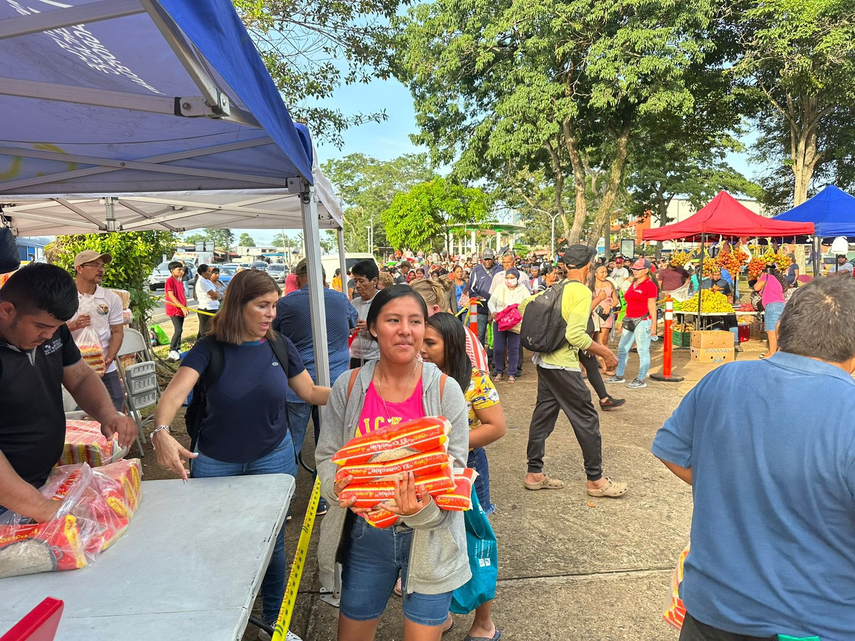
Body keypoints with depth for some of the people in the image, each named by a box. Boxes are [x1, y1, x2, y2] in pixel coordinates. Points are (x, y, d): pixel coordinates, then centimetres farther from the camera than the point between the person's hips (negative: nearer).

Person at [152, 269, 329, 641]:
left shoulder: (279, 345, -6)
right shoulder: (210, 348, -13)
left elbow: (310, 392, 2)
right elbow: (175, 392, -27)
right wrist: (161, 431, -46)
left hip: (273, 457, 2)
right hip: (214, 463, -1)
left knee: (272, 543, 12)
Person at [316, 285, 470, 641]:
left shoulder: (444, 390, -11)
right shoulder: (349, 386, -6)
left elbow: (454, 466, -8)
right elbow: (327, 455, 1)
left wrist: (422, 508, -24)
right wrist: (338, 486, -18)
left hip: (429, 535, -2)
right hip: (365, 533, 2)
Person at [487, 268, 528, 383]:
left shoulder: (523, 290, 2)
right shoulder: (500, 288, 3)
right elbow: (491, 302, 3)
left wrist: (520, 309, -24)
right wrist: (493, 311, -15)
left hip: (516, 324, -1)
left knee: (513, 349, 4)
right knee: (498, 348, 2)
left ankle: (512, 373, 16)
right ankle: (499, 372, 19)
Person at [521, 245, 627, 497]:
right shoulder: (582, 291, -14)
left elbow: (525, 304, 17)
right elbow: (575, 334, -23)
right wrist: (605, 353, -13)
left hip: (544, 360, 8)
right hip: (563, 365, -8)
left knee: (543, 416, 13)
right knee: (587, 418, 4)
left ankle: (534, 473, 22)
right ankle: (596, 479, 15)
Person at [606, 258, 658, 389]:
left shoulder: (649, 285, -8)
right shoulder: (633, 285, 16)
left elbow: (652, 306, -12)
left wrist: (654, 324, -17)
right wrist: (624, 322, 20)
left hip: (643, 321, -9)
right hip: (630, 320, 9)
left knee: (643, 351, -1)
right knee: (622, 348, 12)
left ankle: (641, 380, 5)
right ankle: (619, 376, 22)